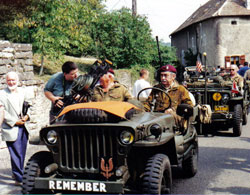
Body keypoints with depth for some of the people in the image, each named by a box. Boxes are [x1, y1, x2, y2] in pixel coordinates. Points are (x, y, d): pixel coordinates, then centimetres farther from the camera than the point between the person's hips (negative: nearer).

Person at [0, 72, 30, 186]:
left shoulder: (22, 92, 12)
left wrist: (27, 116, -1)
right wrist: (15, 122, -12)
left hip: (23, 127, 6)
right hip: (11, 129, -5)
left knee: (21, 153, 13)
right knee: (16, 154, -5)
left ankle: (17, 173, 30)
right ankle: (19, 178, 1)